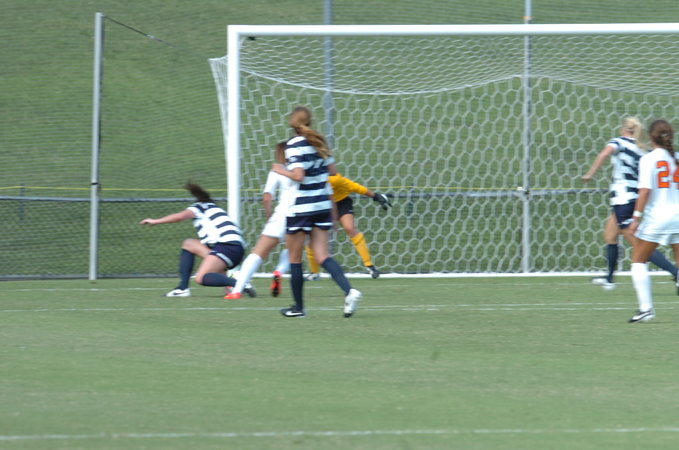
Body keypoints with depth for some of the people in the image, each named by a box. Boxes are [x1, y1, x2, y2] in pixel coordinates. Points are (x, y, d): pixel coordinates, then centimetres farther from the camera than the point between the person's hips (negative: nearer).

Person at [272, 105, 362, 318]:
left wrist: (282, 171, -6)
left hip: (301, 208, -6)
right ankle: (349, 291, -19)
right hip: (322, 206, 6)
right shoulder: (318, 142, 8)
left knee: (295, 258, 7)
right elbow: (333, 171, 13)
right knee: (322, 255, 3)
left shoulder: (294, 145, -13)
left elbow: (298, 175, -23)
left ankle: (298, 307, 13)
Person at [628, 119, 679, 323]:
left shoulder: (648, 159, -6)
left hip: (655, 217, -4)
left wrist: (636, 217, -10)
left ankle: (646, 307, -2)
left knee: (638, 261, 9)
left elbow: (645, 191, -13)